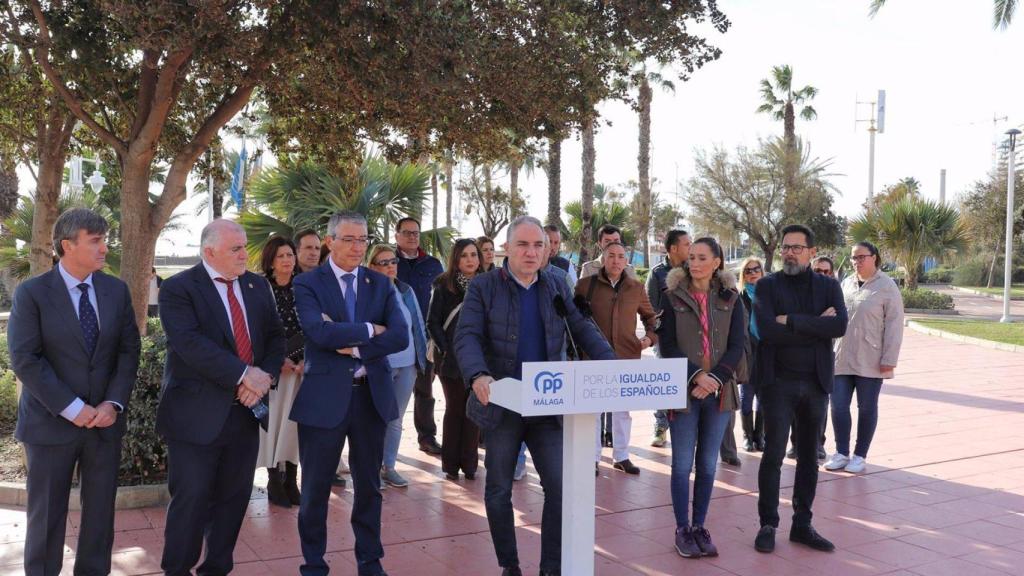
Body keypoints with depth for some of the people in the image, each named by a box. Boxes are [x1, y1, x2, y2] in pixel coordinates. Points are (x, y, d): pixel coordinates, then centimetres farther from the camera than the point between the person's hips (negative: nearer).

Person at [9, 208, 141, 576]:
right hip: (51, 422, -3)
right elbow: (24, 360, -12)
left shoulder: (116, 290, 4)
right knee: (46, 514, 10)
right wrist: (72, 408, -17)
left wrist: (114, 403, -10)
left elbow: (129, 350, 4)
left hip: (105, 420, 3)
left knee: (100, 508, 11)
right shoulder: (31, 293, -7)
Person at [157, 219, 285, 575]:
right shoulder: (178, 289, -8)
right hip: (197, 413, -5)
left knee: (234, 496, 12)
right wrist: (244, 374, -24)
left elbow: (275, 336, 8)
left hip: (246, 410, 6)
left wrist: (264, 376, -10)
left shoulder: (258, 286, 10)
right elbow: (190, 343, -21)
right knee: (192, 498, 1)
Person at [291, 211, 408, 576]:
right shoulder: (307, 284, -3)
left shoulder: (381, 284, 6)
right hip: (324, 396, -3)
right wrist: (369, 330, -12)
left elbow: (400, 336, -6)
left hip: (372, 395, 3)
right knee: (316, 487, 8)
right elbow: (319, 332, -20)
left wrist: (354, 346, -15)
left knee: (369, 484, 14)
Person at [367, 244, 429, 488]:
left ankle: (389, 466, 26)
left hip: (407, 366, 5)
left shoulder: (406, 291, 6)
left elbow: (418, 325, 11)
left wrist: (422, 356, 9)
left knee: (396, 420, 14)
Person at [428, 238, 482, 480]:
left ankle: (469, 463, 11)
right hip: (452, 359, -2)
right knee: (454, 408, 5)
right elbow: (433, 322, -1)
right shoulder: (444, 285, -1)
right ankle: (451, 464, 12)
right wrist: (446, 350, -9)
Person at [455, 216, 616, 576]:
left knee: (561, 486, -1)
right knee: (498, 490, 8)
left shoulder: (557, 289, 8)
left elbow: (585, 332, 5)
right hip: (502, 405, -2)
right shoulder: (483, 287, -4)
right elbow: (467, 337, -15)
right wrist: (478, 376, -35)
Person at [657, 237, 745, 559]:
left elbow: (737, 345, 1)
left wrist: (715, 379, -12)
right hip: (684, 390, -2)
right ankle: (683, 530, 12)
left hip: (719, 390, 2)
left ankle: (700, 527, 19)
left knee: (708, 463, 8)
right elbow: (668, 345, -4)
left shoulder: (730, 298, 6)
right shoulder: (673, 296, 1)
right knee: (683, 464, 1)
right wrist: (696, 376, -16)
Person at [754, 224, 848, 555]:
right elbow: (766, 330, -16)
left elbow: (840, 326, -11)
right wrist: (816, 327, -12)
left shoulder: (828, 286, 7)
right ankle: (768, 525, 9)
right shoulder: (767, 286, 0)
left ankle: (802, 524, 21)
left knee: (809, 456, 10)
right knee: (773, 454, -2)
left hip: (815, 382, 3)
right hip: (778, 382, -3)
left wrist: (791, 321, -16)